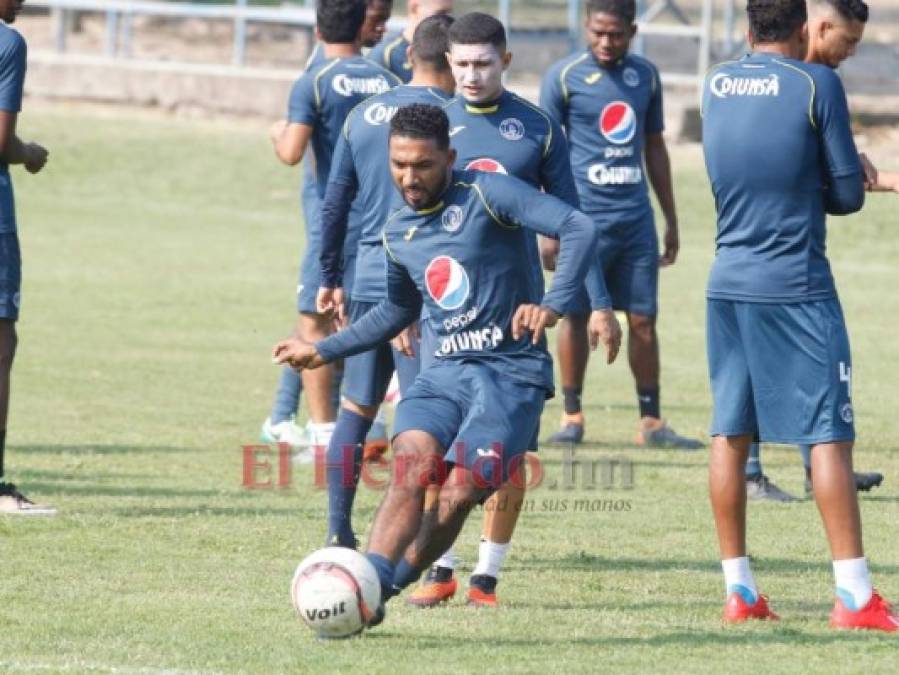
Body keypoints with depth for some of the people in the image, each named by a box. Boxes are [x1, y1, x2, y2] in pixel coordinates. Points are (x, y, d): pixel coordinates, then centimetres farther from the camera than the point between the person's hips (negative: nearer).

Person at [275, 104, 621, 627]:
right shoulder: (398, 235, 14)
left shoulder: (486, 194, -8)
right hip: (444, 372, 5)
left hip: (511, 373, -5)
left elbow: (579, 229, -18)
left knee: (458, 495, -18)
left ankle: (386, 587, -3)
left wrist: (553, 306, -31)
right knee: (412, 466, -23)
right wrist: (322, 352, 35)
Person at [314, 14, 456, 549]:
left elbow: (336, 202, 14)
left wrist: (330, 278, 22)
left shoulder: (363, 115, 10)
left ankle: (339, 530, 13)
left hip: (368, 279, 6)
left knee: (357, 406, 13)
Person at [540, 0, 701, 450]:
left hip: (636, 215, 4)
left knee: (643, 319, 3)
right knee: (576, 315, 0)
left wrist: (671, 220, 19)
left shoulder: (645, 76, 11)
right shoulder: (564, 76, -2)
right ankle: (572, 416, 10)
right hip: (583, 215, -4)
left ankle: (651, 421, 8)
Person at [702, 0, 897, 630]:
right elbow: (848, 194, -3)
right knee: (830, 435, -3)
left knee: (729, 432, 9)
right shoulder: (816, 84, -9)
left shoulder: (715, 84, 6)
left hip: (728, 284, 5)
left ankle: (739, 589, 11)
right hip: (797, 287, -5)